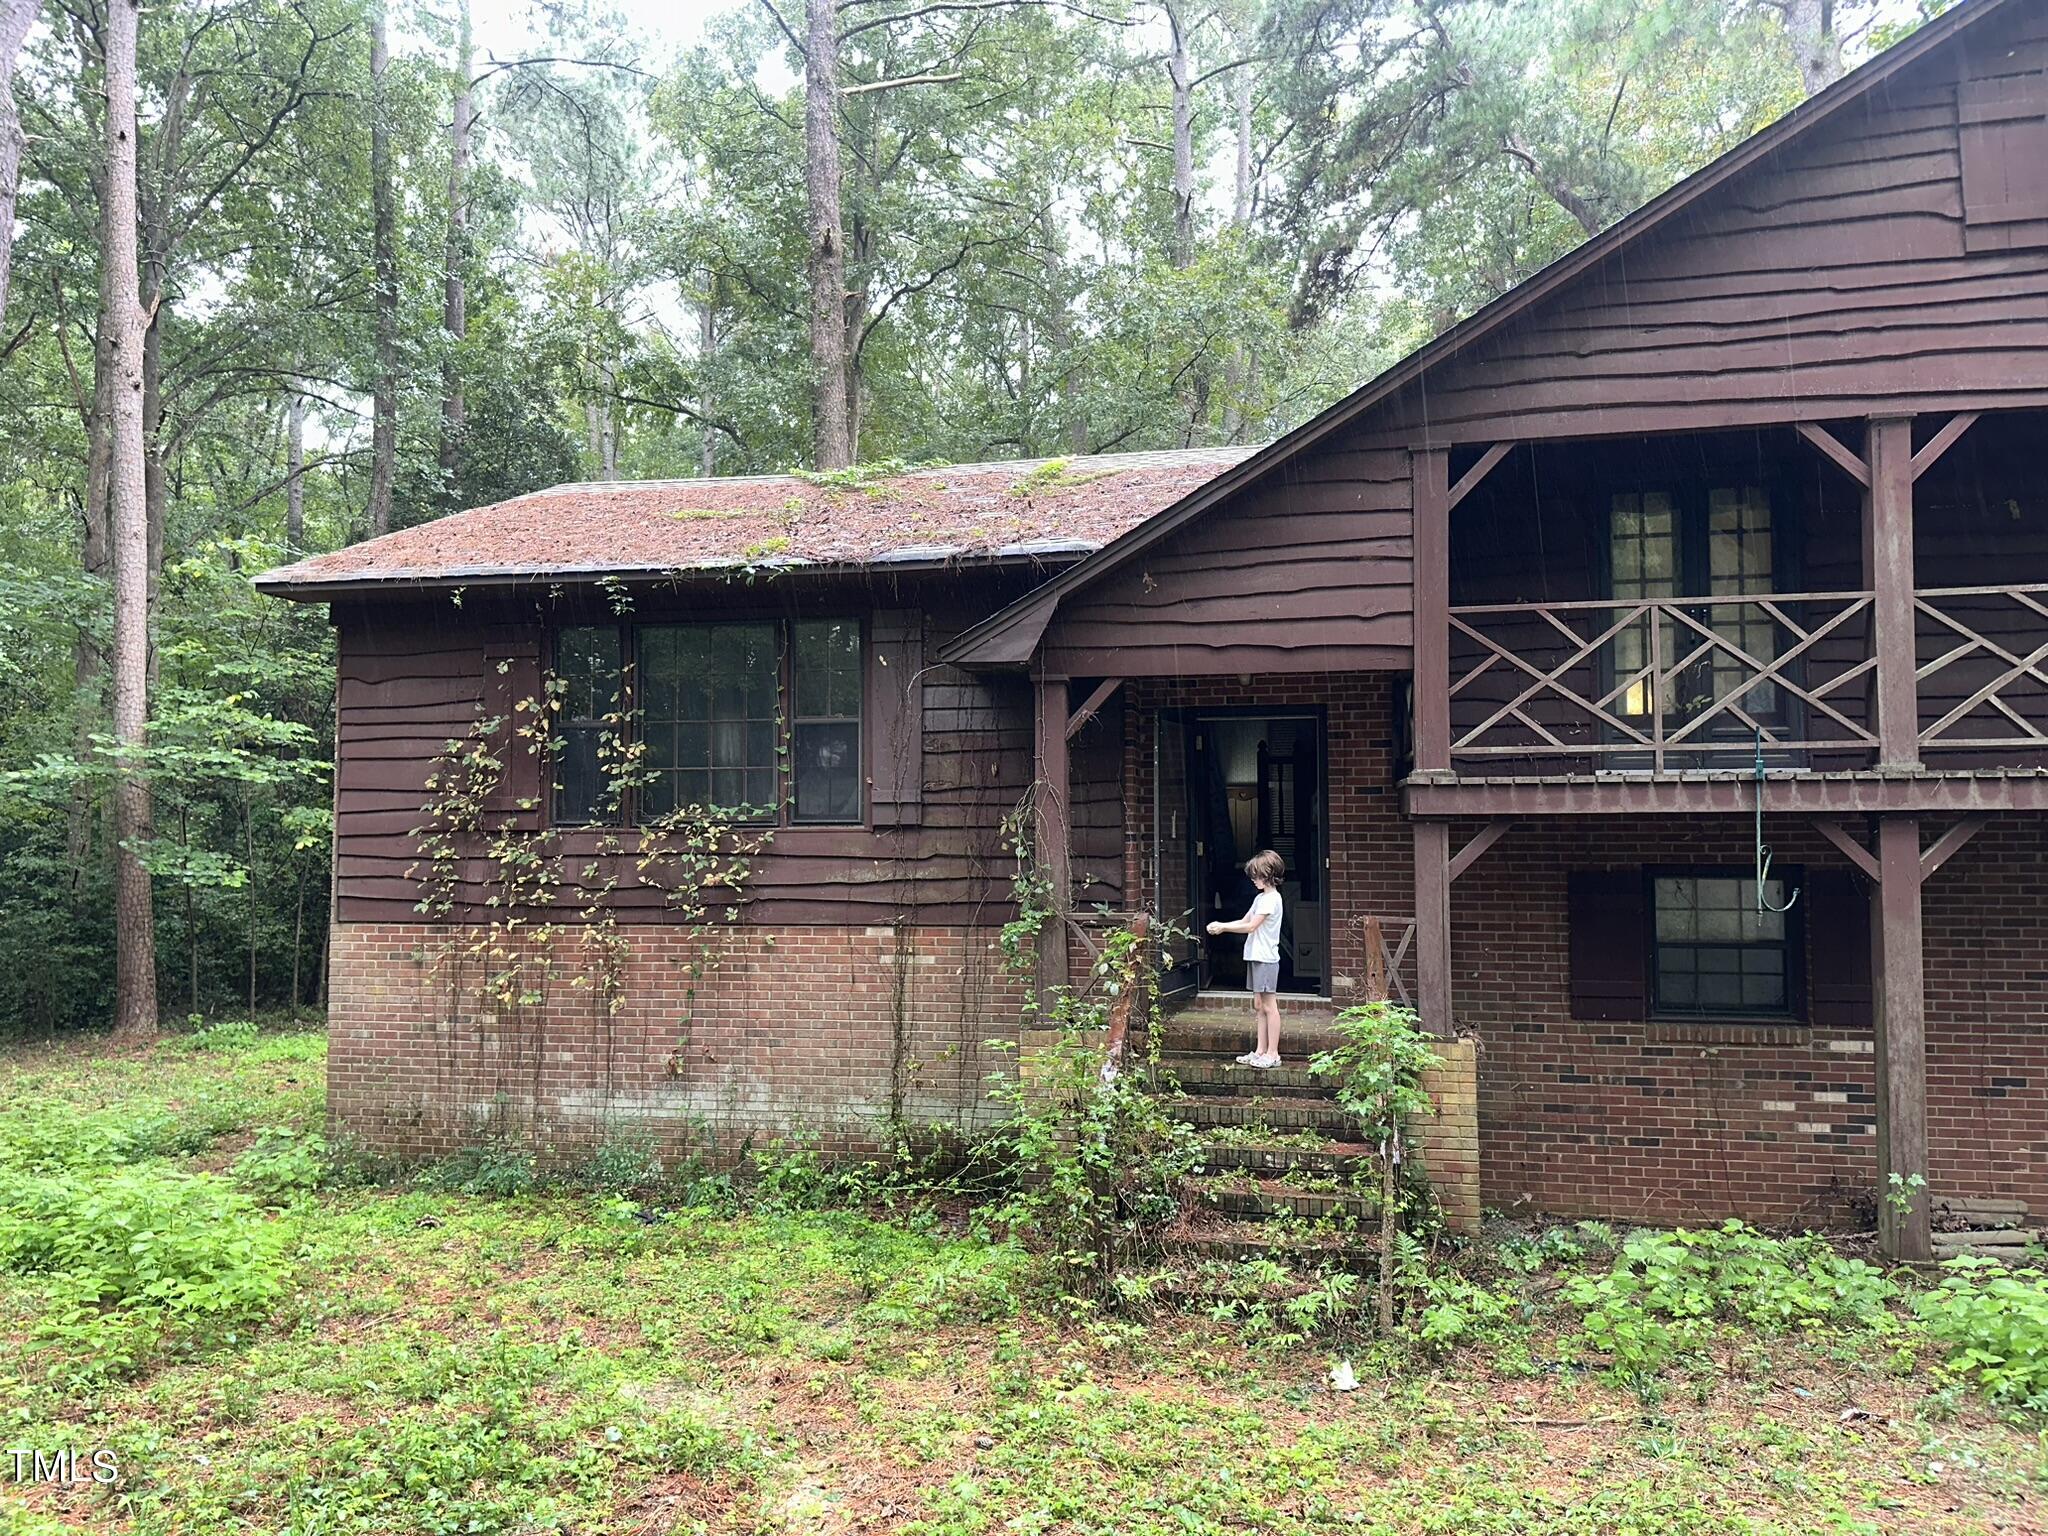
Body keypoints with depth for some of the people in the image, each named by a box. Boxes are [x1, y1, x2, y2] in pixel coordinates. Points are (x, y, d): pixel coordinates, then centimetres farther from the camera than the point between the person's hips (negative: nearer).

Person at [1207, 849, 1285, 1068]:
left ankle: (1273, 1053, -2)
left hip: (1266, 958, -10)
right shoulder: (1261, 897, 17)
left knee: (1269, 1005, -5)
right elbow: (1244, 921, 18)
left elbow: (1250, 926, -18)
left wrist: (1223, 927, -12)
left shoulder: (1271, 898, -14)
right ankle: (1260, 1051, 15)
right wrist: (1221, 926, 4)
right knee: (1259, 1005, 10)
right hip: (1256, 957, 10)